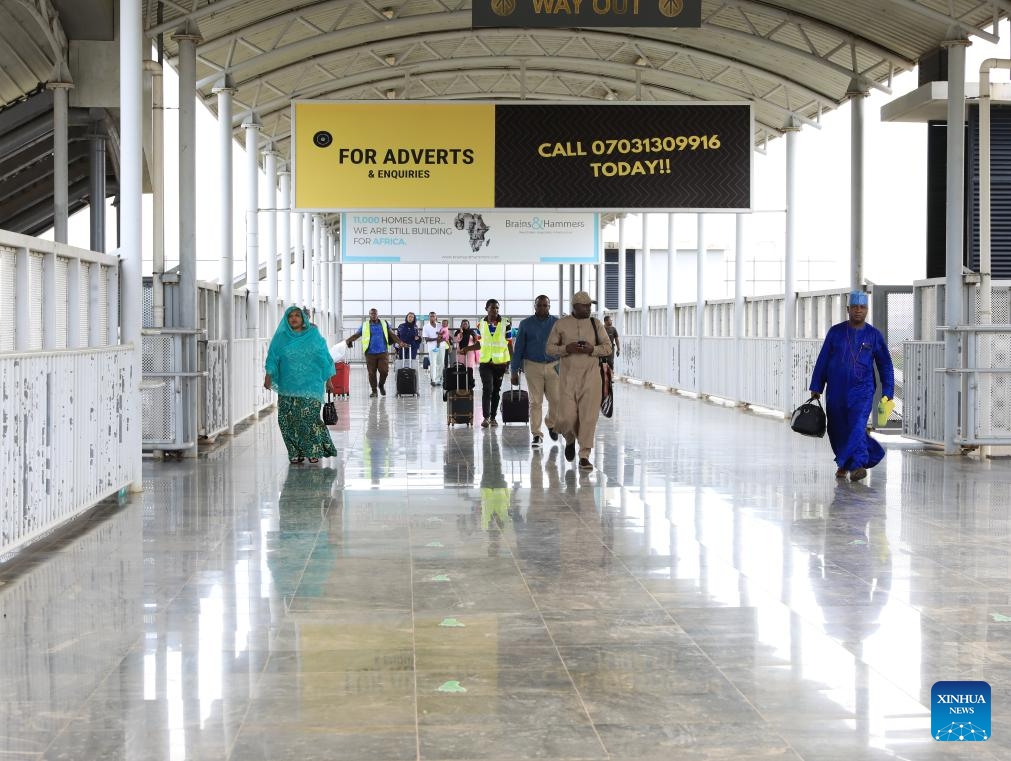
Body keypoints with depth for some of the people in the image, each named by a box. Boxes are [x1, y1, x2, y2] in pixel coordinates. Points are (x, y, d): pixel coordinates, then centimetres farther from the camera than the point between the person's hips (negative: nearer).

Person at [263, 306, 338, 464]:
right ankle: (295, 452, 7)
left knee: (309, 418, -12)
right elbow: (273, 359, 4)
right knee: (288, 420, -3)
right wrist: (268, 376, -10)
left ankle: (314, 451, 1)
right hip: (287, 387, 2)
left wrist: (329, 379, 5)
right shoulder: (281, 338, 9)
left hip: (309, 386, -2)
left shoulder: (314, 337, 6)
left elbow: (324, 359, 8)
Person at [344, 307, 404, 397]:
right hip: (370, 353, 0)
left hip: (383, 352, 0)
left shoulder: (384, 324, 11)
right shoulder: (365, 325, 9)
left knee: (384, 370, -8)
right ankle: (374, 390, 11)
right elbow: (356, 335, 5)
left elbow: (392, 335, 11)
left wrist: (400, 342, -3)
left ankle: (381, 385, 20)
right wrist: (349, 340, -12)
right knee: (371, 373, -1)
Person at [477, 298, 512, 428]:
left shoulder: (504, 324, 0)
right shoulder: (481, 324, 5)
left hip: (500, 362, 0)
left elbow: (509, 343, 2)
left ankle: (493, 417, 16)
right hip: (485, 362, 0)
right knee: (487, 389, -13)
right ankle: (486, 417, -17)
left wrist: (510, 361, -2)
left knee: (496, 390, 8)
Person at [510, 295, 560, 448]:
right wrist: (514, 371, 2)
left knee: (556, 400, -1)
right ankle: (536, 435, 5)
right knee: (535, 402, -1)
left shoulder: (557, 323, 5)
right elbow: (518, 348, 5)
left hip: (553, 366, 1)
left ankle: (551, 424, 27)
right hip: (533, 366, -1)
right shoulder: (526, 324, 4)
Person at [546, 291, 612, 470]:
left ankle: (584, 457, 1)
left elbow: (608, 347, 5)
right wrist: (566, 349, -14)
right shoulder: (561, 324, 3)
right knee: (566, 416, -4)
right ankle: (570, 439, 30)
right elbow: (549, 348, 4)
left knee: (588, 416, -6)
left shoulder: (595, 324, 6)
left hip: (590, 375, 1)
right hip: (568, 375, -1)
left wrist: (592, 349, -14)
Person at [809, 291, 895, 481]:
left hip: (862, 389, -2)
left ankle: (857, 465, -25)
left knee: (857, 426, -19)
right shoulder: (836, 332, 5)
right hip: (836, 390, 2)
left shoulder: (874, 335, 3)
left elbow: (885, 365, 9)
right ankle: (844, 463, 29)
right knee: (837, 430, 8)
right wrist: (816, 387, 7)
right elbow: (823, 360, 9)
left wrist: (887, 393, 4)